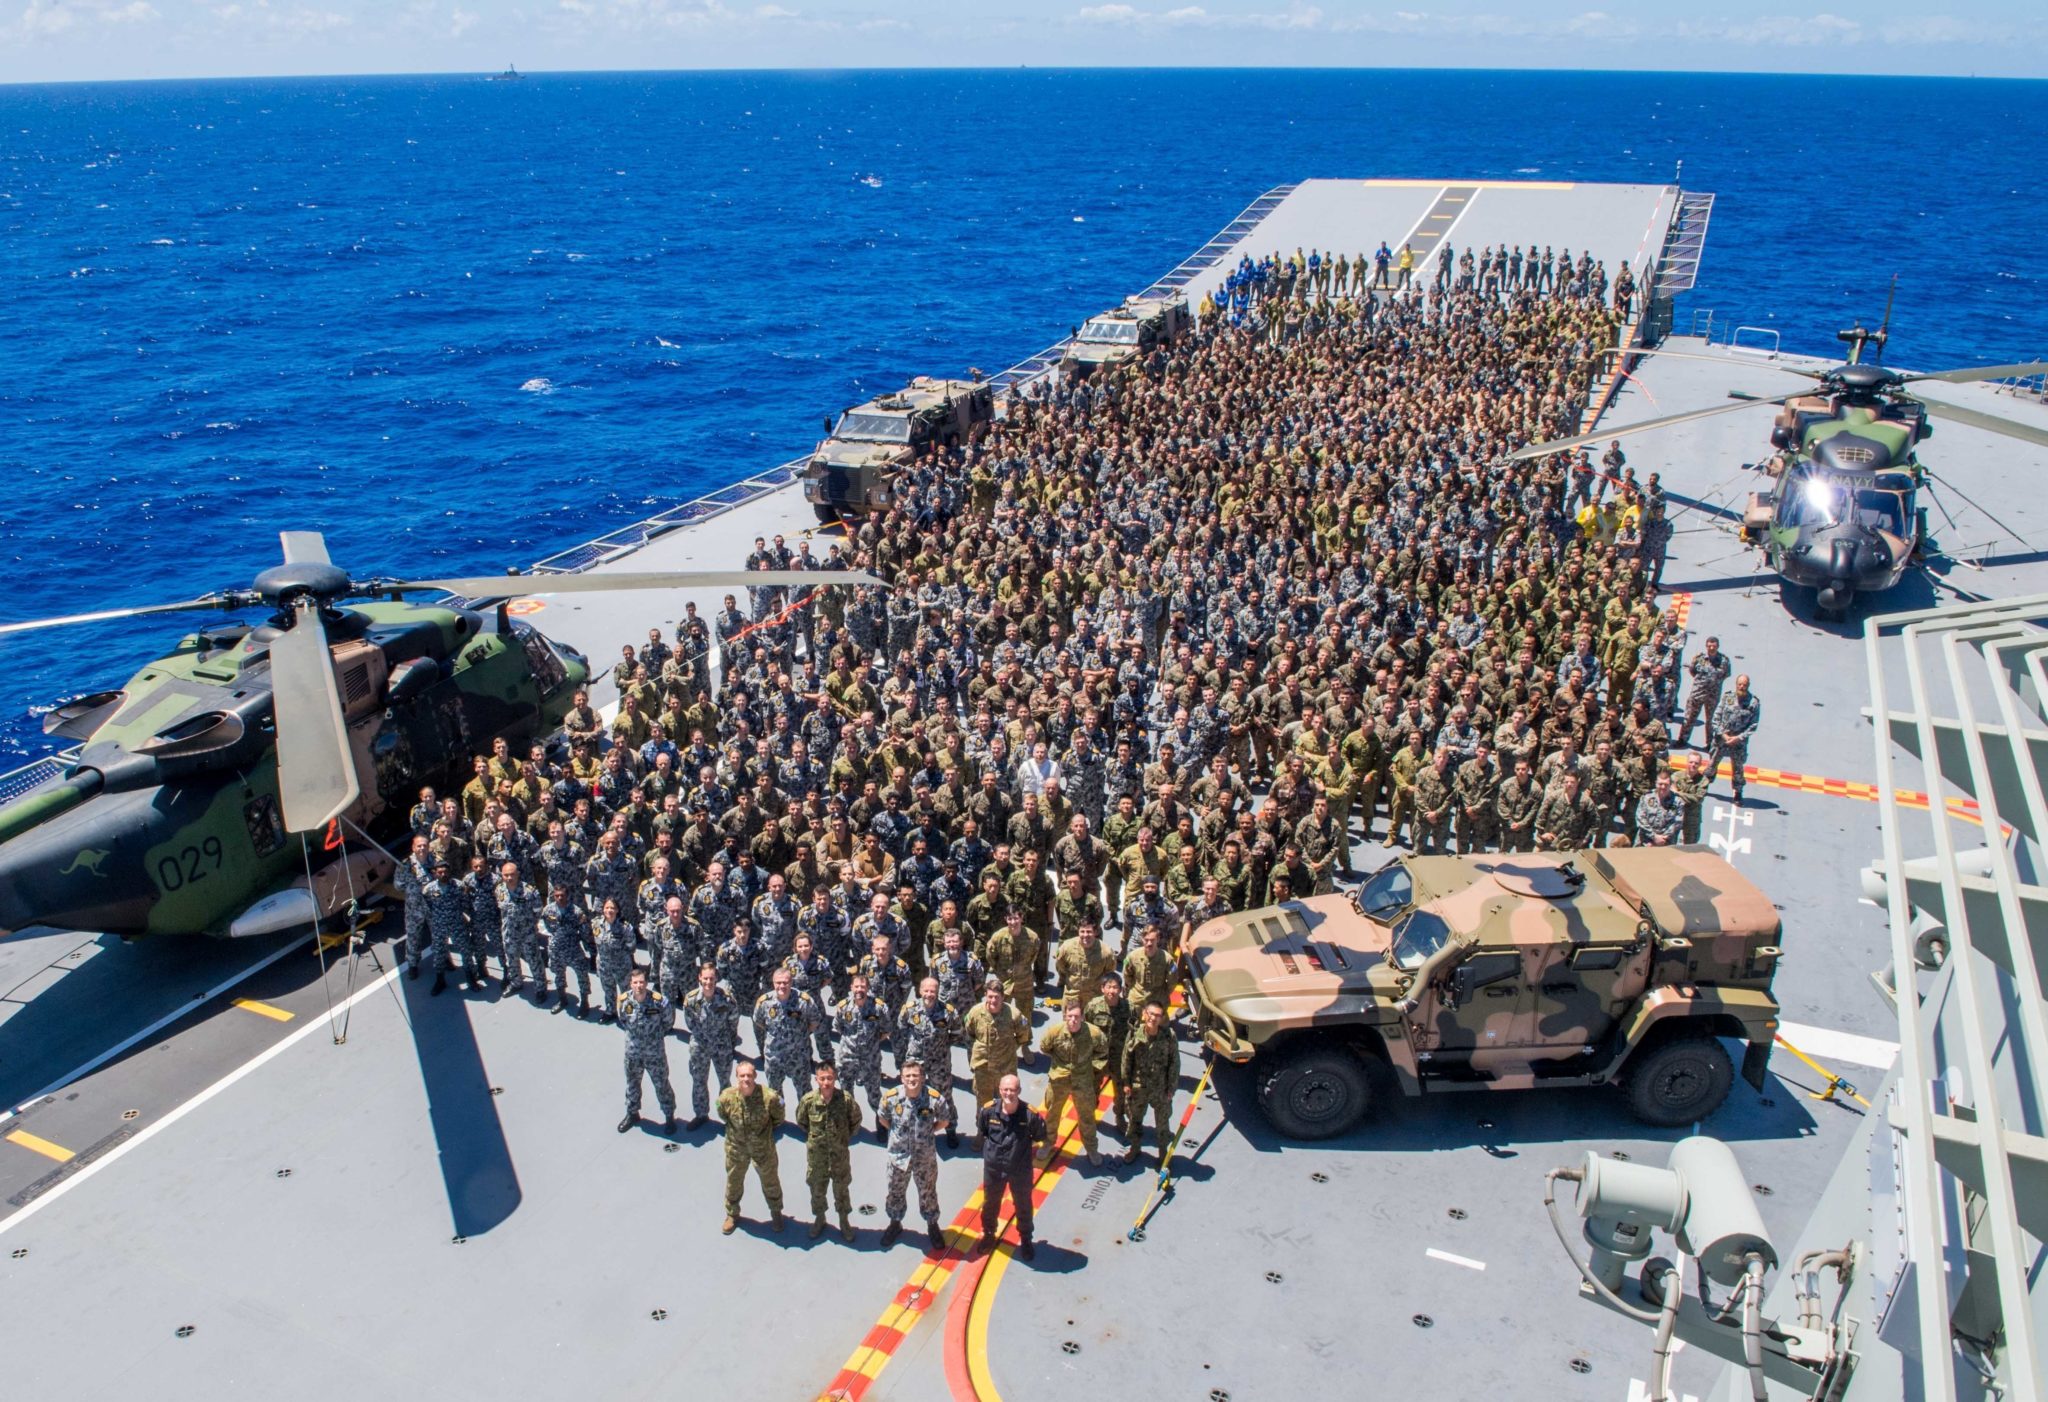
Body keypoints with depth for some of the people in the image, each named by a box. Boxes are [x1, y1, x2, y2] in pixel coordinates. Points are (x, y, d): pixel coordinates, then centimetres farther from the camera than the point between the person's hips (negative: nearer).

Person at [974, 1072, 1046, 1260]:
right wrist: (990, 1150, 5)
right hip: (993, 1167, 2)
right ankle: (988, 1234, 50)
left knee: (1023, 1206, 19)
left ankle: (1025, 1240, 43)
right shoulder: (988, 1110, -21)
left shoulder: (1030, 1114, -25)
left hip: (1021, 1169, -1)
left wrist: (1032, 1156, 0)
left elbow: (1040, 1138, -6)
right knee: (990, 1203, 24)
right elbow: (980, 1133, 1)